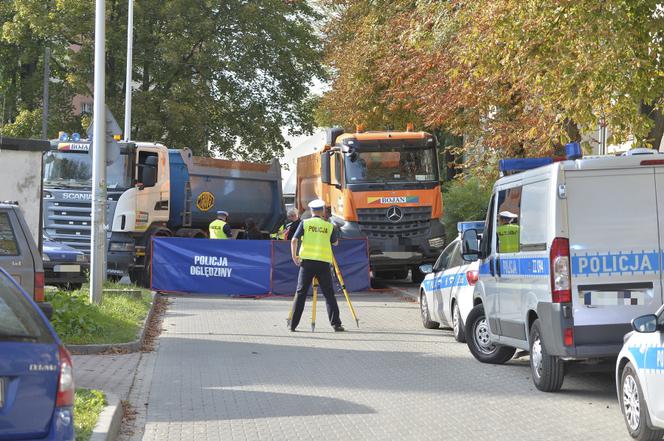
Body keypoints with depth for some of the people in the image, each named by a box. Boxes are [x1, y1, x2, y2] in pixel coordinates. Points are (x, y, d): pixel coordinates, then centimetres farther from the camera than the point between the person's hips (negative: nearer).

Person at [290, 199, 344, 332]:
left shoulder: (305, 223, 4)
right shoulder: (329, 226, 6)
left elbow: (294, 240, -3)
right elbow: (335, 243, 18)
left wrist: (294, 256, 7)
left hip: (307, 262, 0)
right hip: (323, 263, 0)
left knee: (301, 293, 6)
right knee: (329, 294, 5)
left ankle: (293, 325, 6)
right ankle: (336, 324, -1)